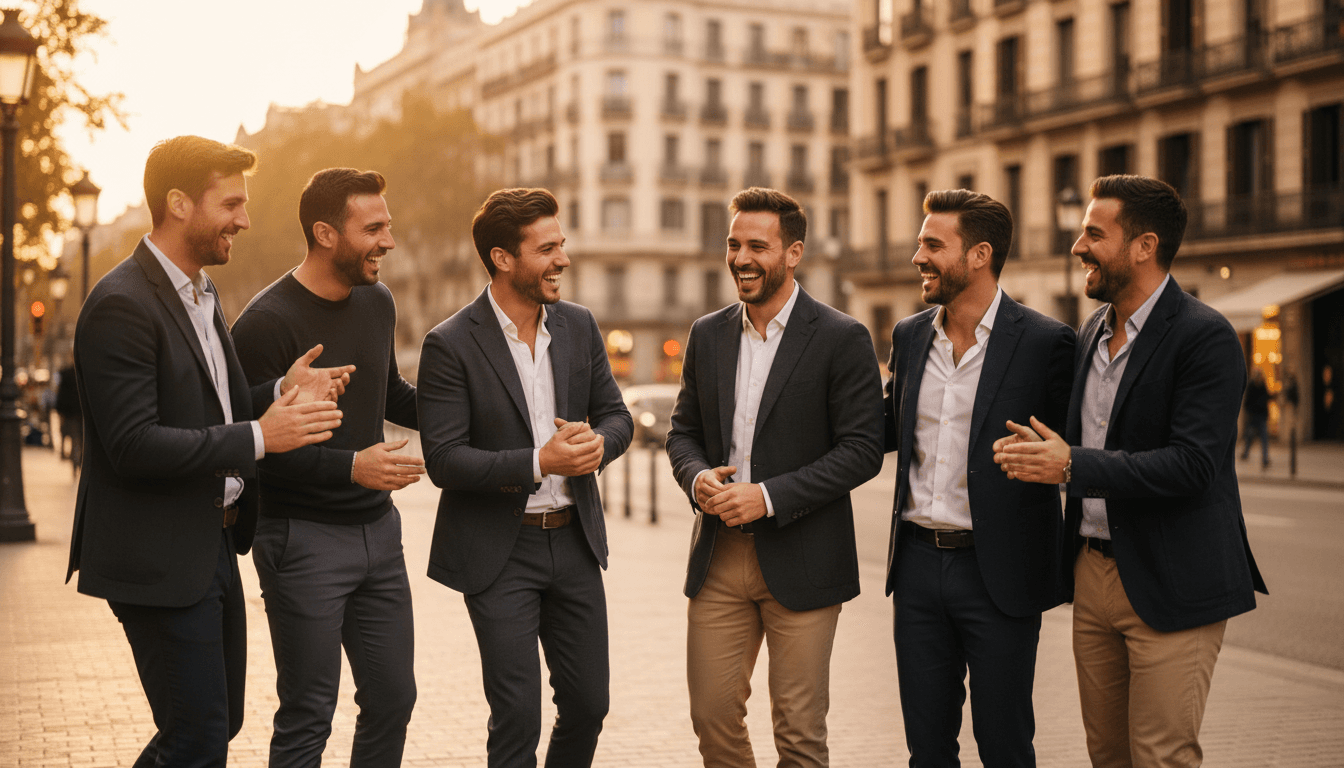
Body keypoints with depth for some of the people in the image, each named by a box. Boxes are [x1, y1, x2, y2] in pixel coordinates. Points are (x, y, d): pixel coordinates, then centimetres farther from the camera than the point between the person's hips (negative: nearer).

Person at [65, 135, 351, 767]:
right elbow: (133, 446, -24)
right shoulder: (121, 305, -18)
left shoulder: (203, 295, 13)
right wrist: (258, 437, -23)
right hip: (160, 562, -10)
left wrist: (281, 393, 0)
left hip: (213, 546, 10)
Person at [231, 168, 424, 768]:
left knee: (393, 697, 11)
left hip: (377, 530, 7)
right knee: (308, 716, 0)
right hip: (304, 538, -7)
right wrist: (350, 466, -25)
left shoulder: (377, 302, 8)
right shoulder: (268, 323, -15)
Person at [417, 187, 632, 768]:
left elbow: (616, 415, 10)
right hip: (499, 552, -5)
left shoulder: (578, 326, 4)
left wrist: (598, 441, -13)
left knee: (589, 700, 12)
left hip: (573, 540, 5)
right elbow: (444, 460, -16)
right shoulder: (451, 345, -13)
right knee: (517, 716, -3)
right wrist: (538, 463, -25)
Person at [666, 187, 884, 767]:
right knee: (712, 716, 7)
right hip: (718, 561, 5)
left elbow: (862, 450, -10)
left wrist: (769, 497, -18)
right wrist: (696, 477, -7)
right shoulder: (707, 335, 10)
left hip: (800, 562, -4)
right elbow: (683, 430, 16)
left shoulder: (842, 339, -7)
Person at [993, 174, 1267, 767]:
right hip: (1093, 573, 8)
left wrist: (1073, 466, -24)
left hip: (1169, 586, -8)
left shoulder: (1205, 337, -15)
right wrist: (1041, 450, -2)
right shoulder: (1093, 330, 11)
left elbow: (1192, 464, -23)